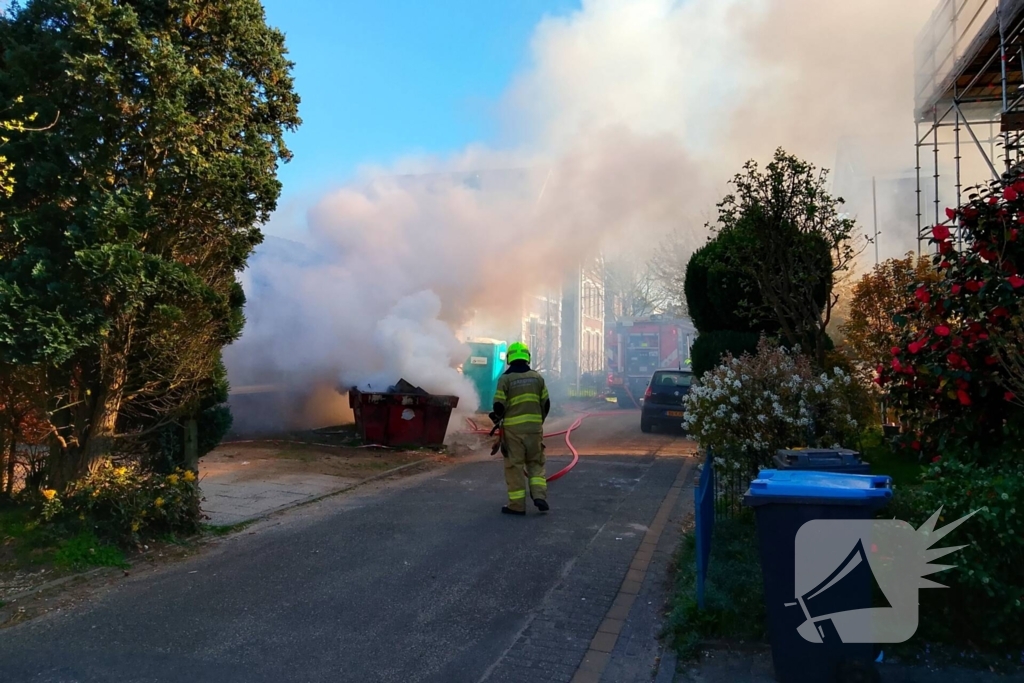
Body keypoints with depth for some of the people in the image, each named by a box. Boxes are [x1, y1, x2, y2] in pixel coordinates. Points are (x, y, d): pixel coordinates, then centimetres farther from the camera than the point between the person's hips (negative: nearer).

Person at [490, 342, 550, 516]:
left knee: (514, 465, 4)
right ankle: (539, 496, 1)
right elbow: (546, 403, 9)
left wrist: (497, 417, 13)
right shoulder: (537, 377, 6)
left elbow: (499, 405, -9)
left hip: (513, 427, -3)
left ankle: (517, 504, 7)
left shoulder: (505, 378, -7)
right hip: (534, 427, 3)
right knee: (535, 463, 16)